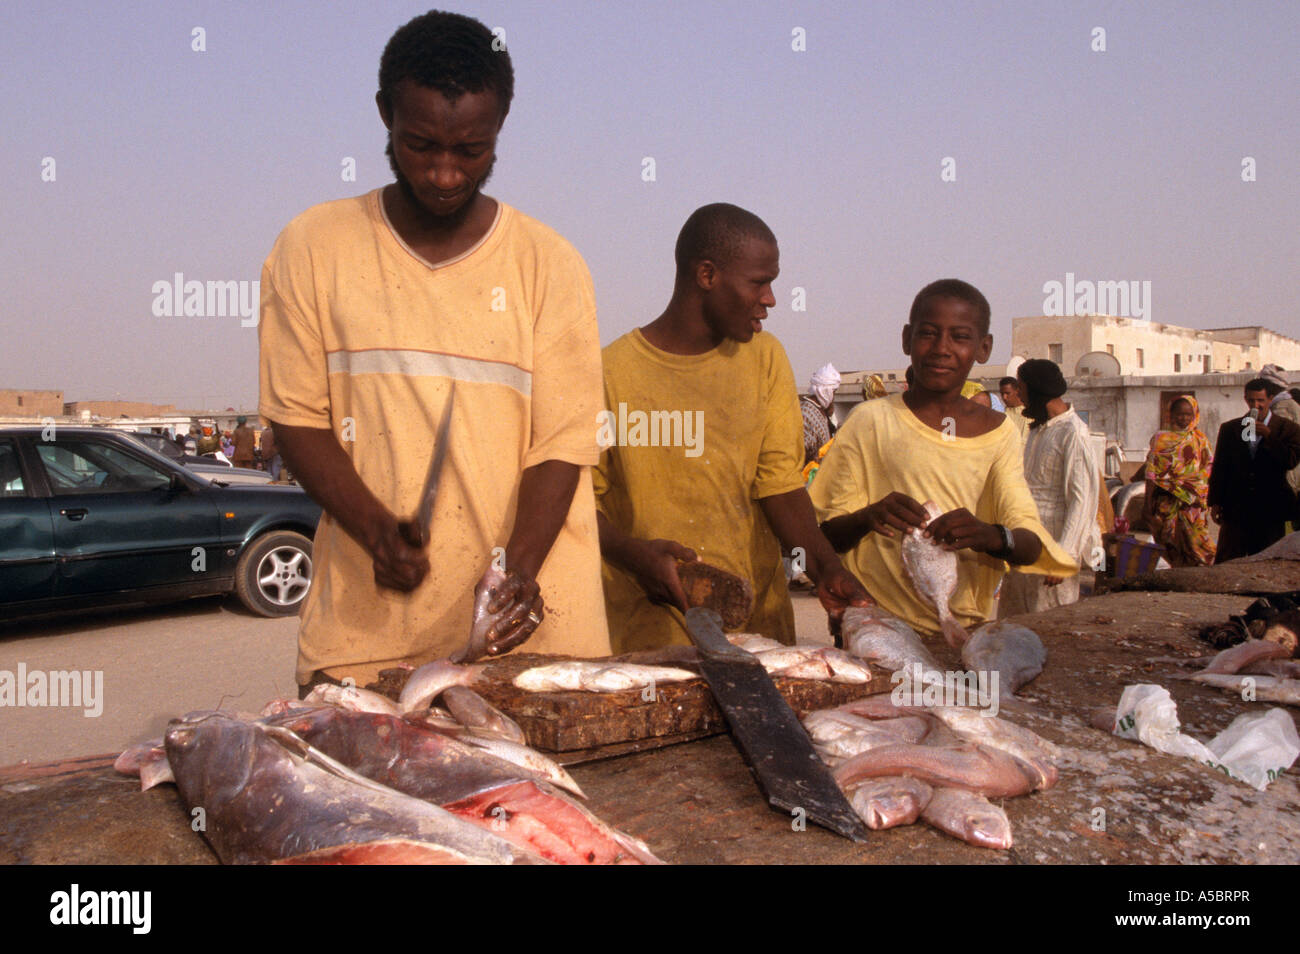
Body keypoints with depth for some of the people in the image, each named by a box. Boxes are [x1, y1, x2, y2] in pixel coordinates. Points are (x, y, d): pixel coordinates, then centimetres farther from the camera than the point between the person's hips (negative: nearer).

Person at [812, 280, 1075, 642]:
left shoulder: (999, 432, 10)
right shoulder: (870, 422, 3)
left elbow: (1032, 546, 1)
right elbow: (825, 536, 1)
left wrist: (990, 536, -21)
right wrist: (868, 517, -20)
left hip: (969, 624, 3)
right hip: (880, 625, -3)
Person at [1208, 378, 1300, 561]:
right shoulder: (1229, 429, 7)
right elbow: (1219, 468, 9)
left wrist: (1268, 435, -19)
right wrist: (1215, 503, 5)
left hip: (1270, 511, -1)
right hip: (1235, 510, 1)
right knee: (1224, 564, 0)